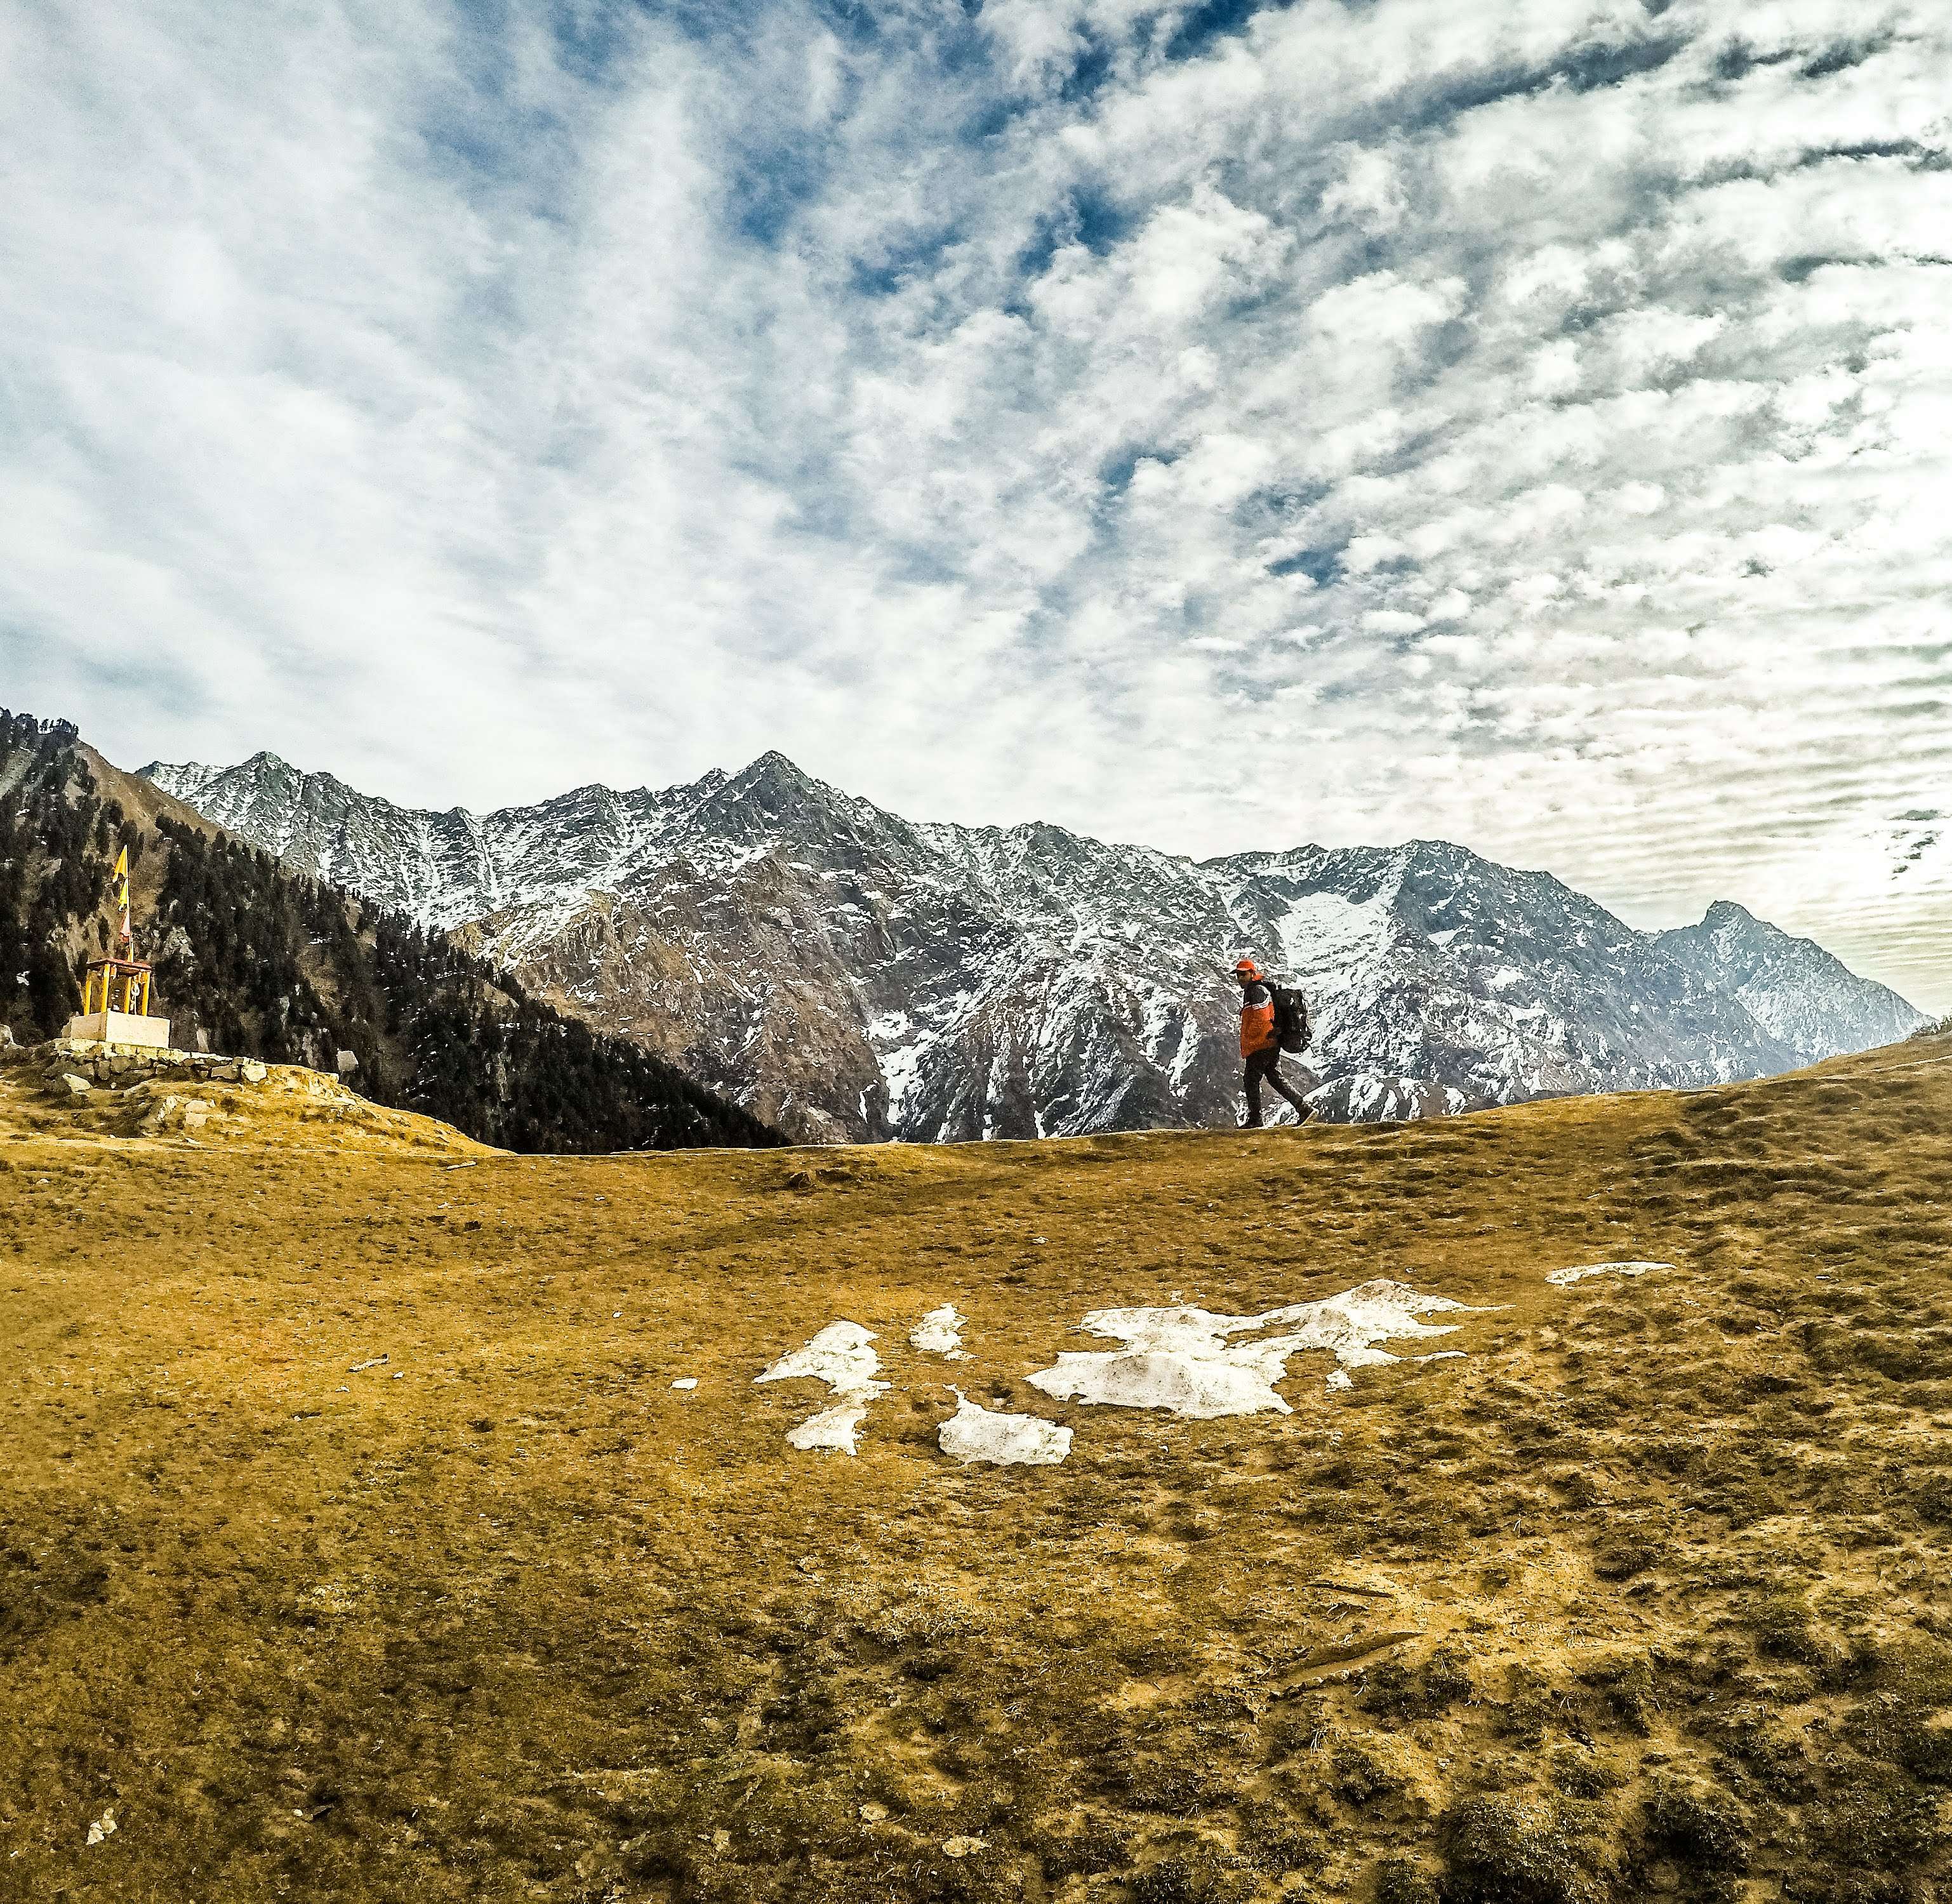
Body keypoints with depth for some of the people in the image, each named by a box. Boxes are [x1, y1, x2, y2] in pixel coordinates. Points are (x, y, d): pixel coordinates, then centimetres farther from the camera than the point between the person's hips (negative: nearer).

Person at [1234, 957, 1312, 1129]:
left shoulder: (1257, 991, -13)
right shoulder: (1251, 990, 20)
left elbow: (1260, 1020, -22)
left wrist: (1247, 1042, -16)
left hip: (1260, 1046, -10)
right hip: (1272, 1044, 10)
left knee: (1251, 1080, -2)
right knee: (1276, 1078, 12)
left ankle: (1254, 1121, 3)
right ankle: (1304, 1107, 7)